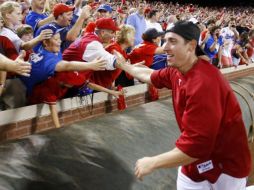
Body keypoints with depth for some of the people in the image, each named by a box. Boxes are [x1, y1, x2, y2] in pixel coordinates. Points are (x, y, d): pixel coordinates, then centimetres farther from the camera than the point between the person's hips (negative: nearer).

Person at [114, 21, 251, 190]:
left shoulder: (203, 83, -33)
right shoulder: (177, 71, -5)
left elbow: (195, 146, -34)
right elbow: (152, 76, 18)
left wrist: (152, 163, -25)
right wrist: (125, 66, 29)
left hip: (225, 167, -7)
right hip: (198, 159, 7)